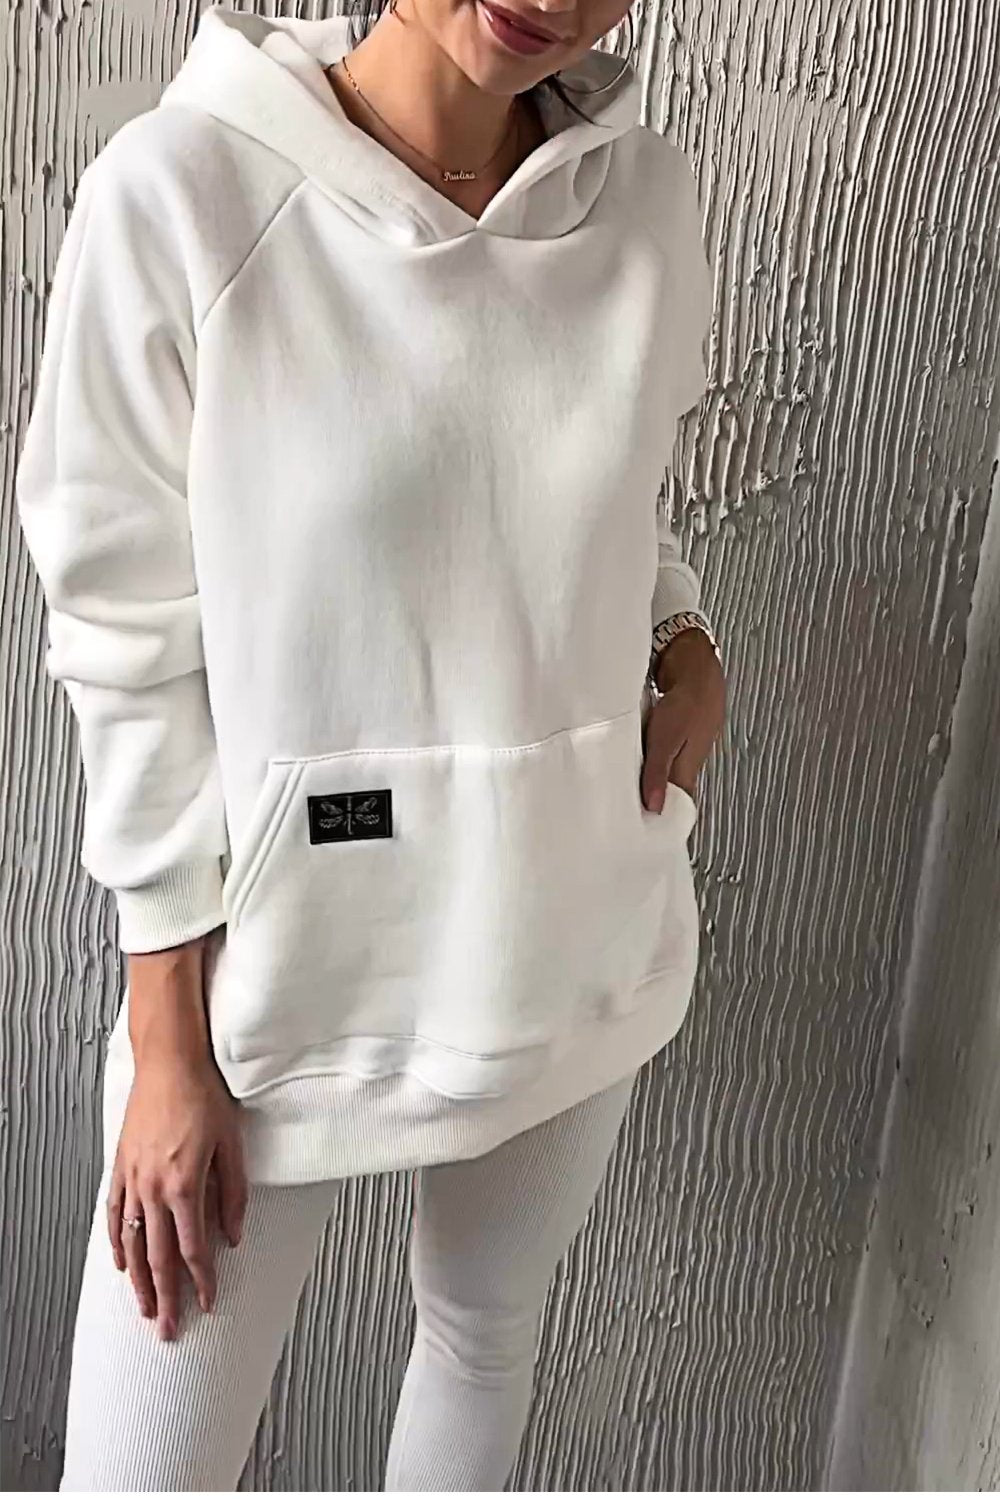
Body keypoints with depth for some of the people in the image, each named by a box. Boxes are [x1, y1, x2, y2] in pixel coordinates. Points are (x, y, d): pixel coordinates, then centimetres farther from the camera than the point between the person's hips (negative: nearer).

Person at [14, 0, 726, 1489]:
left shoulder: (647, 195, -3)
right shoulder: (181, 191, -16)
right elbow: (133, 644, -11)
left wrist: (688, 644, -6)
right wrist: (168, 1039, -9)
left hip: (580, 932, 4)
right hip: (290, 960, -4)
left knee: (486, 1329, 25)